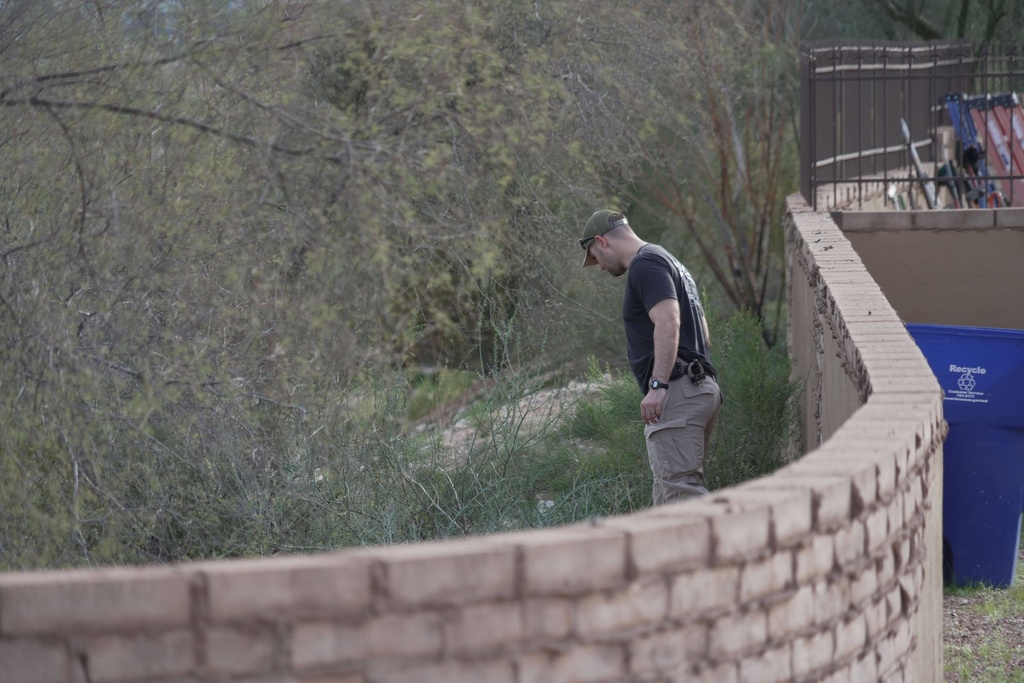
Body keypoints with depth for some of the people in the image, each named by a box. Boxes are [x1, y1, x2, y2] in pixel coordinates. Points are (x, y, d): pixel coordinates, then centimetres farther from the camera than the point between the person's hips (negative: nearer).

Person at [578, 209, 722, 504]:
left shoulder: (645, 264, -7)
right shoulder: (668, 261, 26)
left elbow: (668, 321, -22)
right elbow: (701, 333, 28)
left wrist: (658, 385, -26)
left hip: (675, 391, -11)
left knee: (680, 485, -17)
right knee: (667, 489, 10)